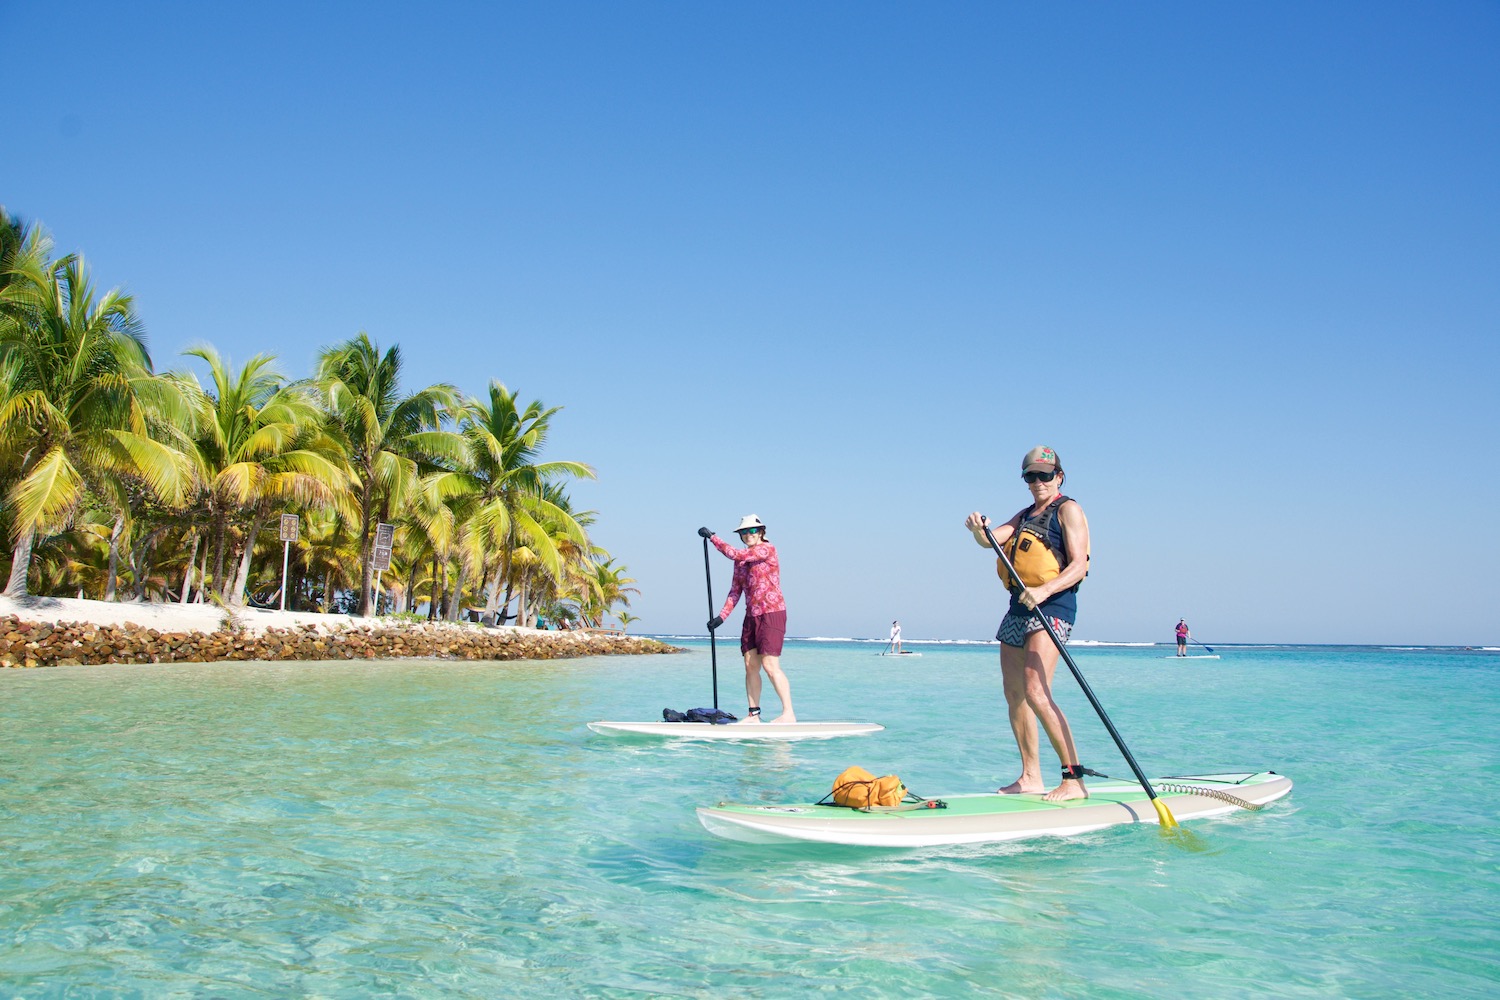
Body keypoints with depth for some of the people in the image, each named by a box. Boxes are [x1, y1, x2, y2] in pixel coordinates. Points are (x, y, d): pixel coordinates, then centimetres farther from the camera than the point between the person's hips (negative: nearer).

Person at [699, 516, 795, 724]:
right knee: (750, 666, 5)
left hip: (772, 613, -8)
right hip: (751, 616, 8)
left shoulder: (768, 549, -7)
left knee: (770, 665, -14)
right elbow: (735, 590, 15)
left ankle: (789, 713, -11)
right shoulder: (741, 559, 15)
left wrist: (712, 537, -11)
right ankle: (753, 714, 10)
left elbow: (735, 554, -18)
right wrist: (722, 616, 6)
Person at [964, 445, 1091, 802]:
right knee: (1014, 695, 8)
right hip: (1019, 607, 8)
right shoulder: (1025, 515, 21)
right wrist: (978, 528, -18)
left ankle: (1074, 780, -15)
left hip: (1052, 607, -8)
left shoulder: (1068, 509, -1)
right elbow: (990, 541, 6)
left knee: (1036, 693, -20)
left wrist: (1044, 590, -28)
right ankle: (1030, 777, 16)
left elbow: (1078, 565, -12)